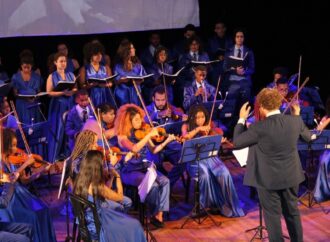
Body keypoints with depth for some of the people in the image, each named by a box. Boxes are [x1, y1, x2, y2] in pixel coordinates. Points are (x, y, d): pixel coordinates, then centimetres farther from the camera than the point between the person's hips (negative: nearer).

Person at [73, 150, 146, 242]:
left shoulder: (80, 181, -5)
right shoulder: (97, 186, -27)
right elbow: (119, 196, -11)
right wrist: (117, 176, 0)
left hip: (87, 224, 8)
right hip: (99, 227, -8)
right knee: (134, 225, 11)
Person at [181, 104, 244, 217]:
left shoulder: (210, 126, 9)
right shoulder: (186, 127, 3)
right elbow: (185, 137, -19)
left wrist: (220, 142, -20)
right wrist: (198, 129, -26)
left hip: (210, 157, 3)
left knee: (225, 174, -23)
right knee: (205, 175, -33)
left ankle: (228, 205, -9)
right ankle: (206, 204, -12)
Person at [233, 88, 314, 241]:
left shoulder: (259, 127, -21)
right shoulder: (295, 121, -8)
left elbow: (237, 142, -10)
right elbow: (308, 137, 12)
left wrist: (241, 119, 1)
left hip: (268, 178, -5)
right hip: (291, 176, 5)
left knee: (272, 216, 7)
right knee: (292, 212, 21)